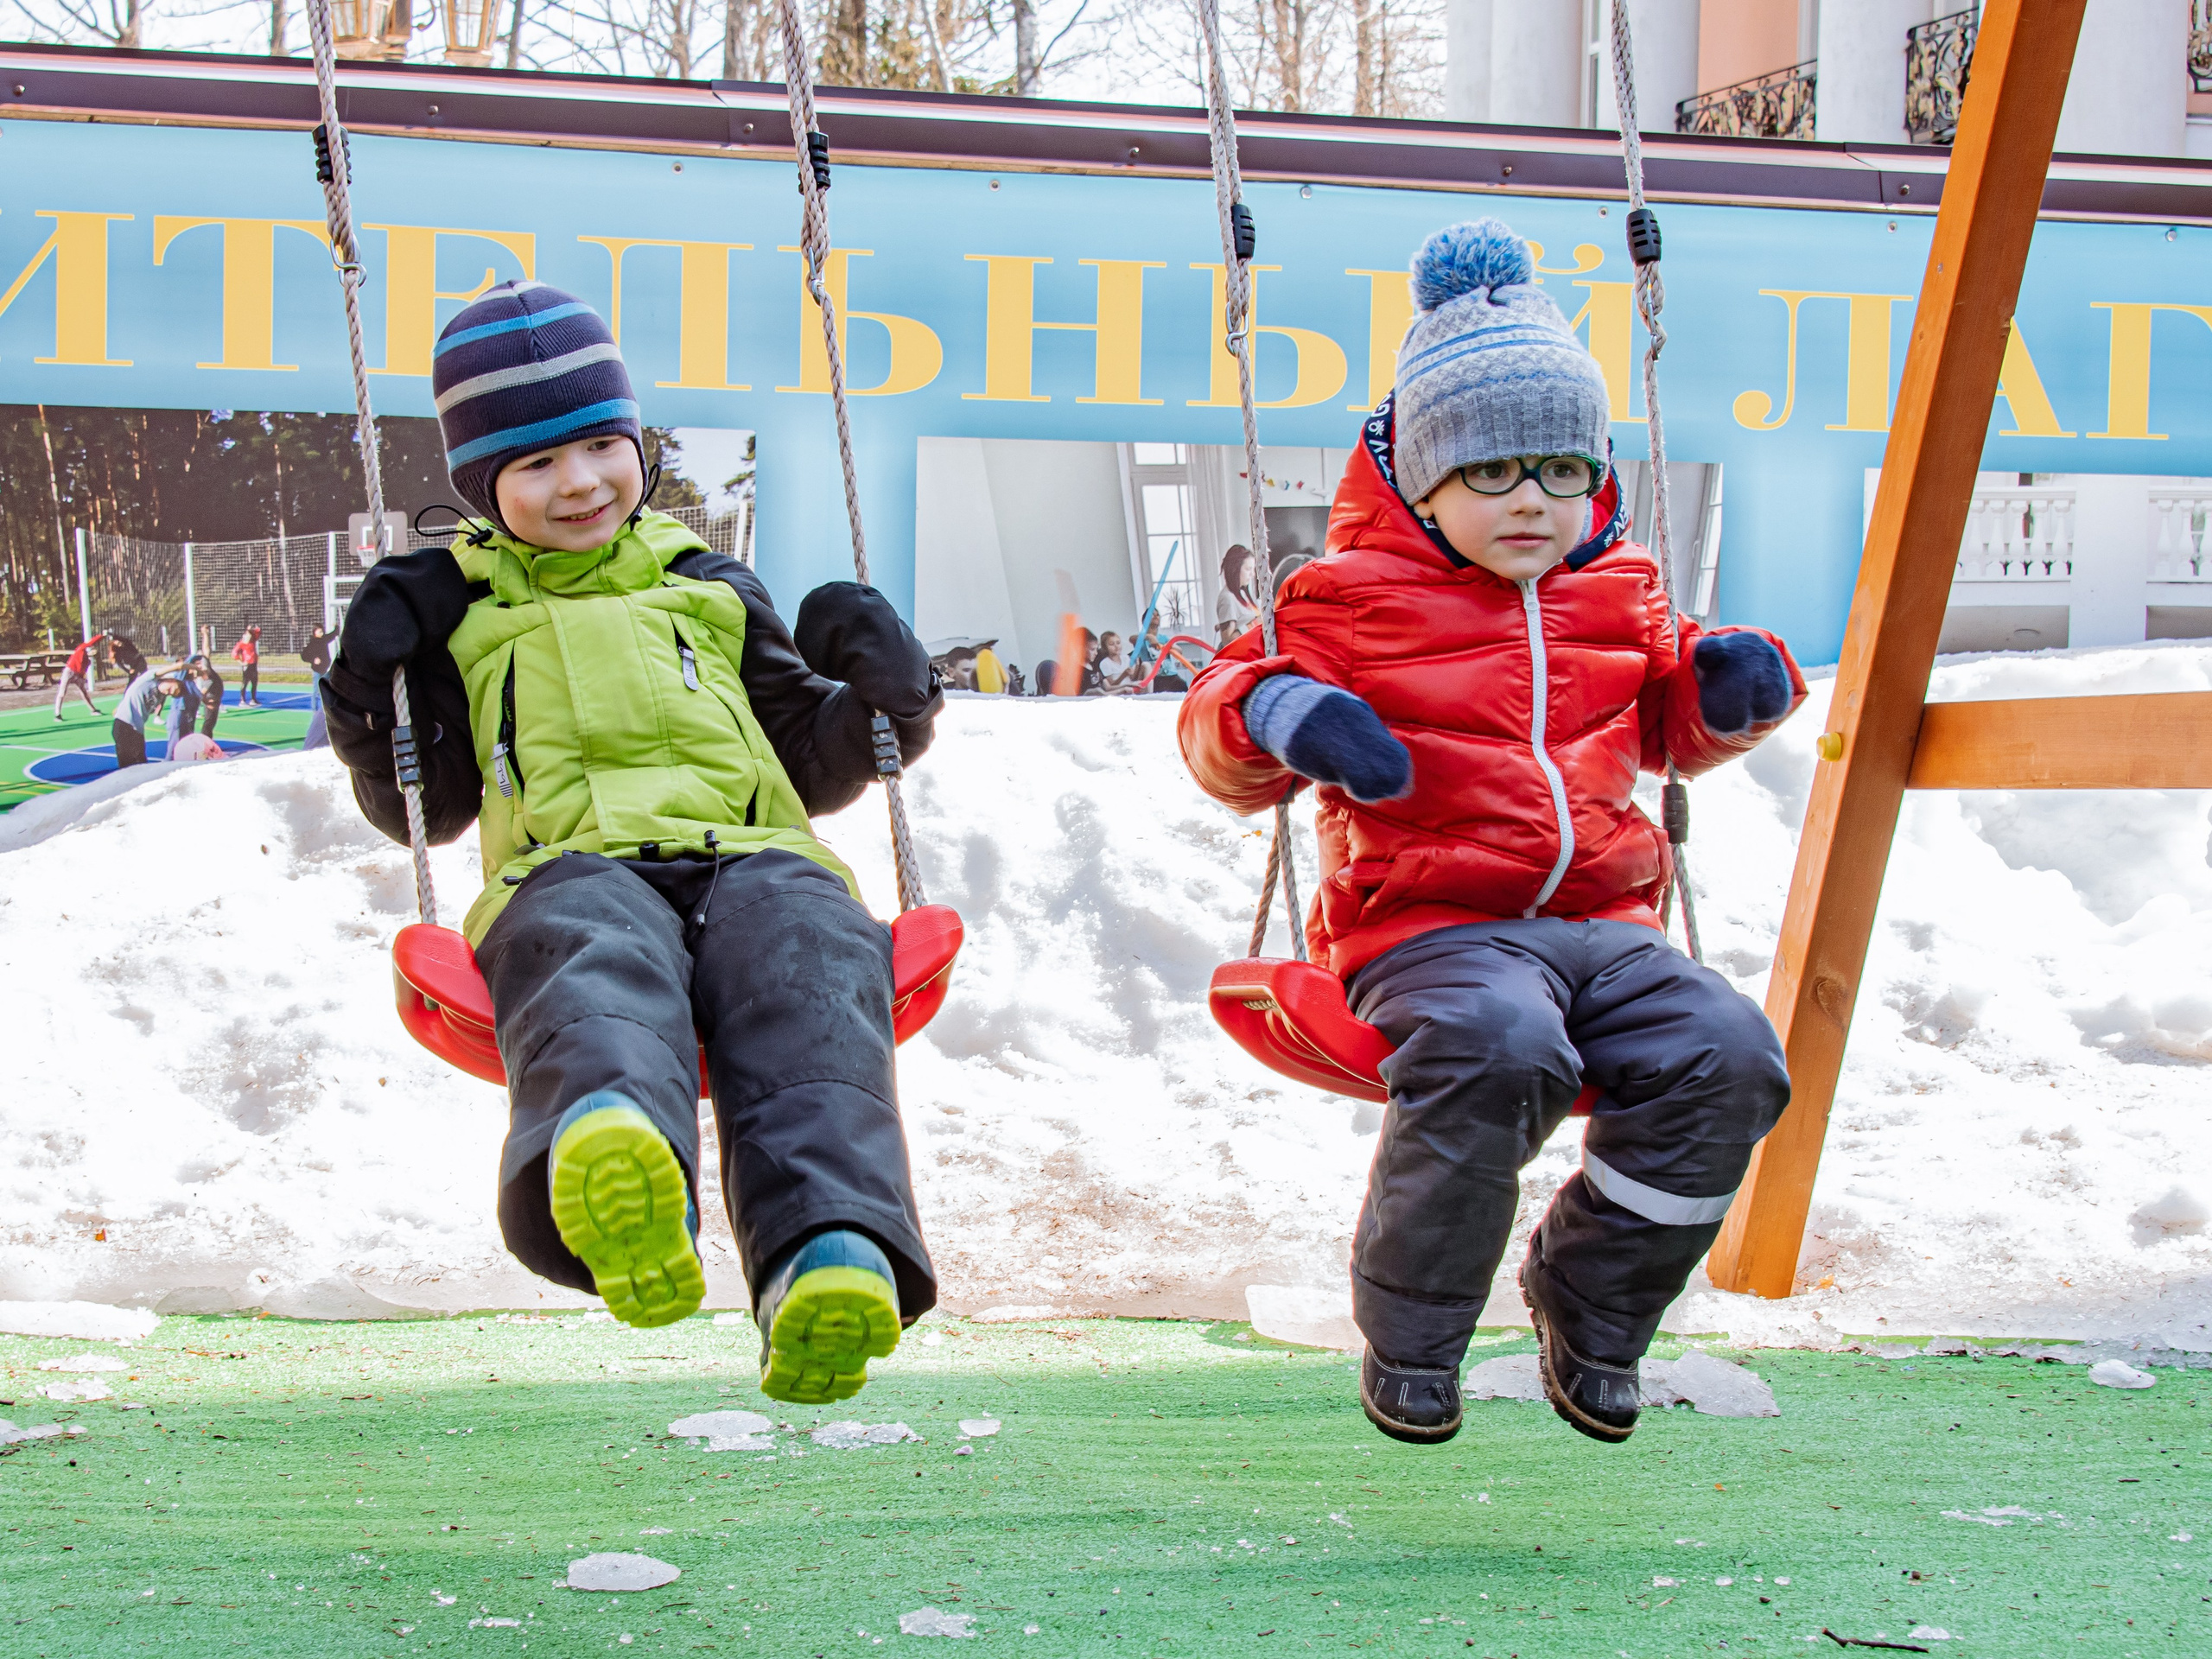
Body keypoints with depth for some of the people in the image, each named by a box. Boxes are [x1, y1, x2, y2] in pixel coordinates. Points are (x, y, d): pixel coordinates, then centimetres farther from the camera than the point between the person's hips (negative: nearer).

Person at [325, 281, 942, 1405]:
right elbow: (423, 808, 27)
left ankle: (832, 1253, -62)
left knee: (809, 979, -36)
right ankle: (608, 1141, -77)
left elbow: (814, 766, 34)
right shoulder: (461, 611, 29)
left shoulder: (708, 587, 33)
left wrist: (881, 703, 13)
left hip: (752, 860, 2)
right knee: (596, 973, -41)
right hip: (573, 868, -2)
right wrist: (372, 697, 9)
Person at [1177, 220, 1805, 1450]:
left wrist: (1729, 688, 12)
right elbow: (1219, 732, 8)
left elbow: (1667, 727, 35)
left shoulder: (1620, 593, 19)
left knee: (1726, 1058, -23)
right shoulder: (1350, 597, 5)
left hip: (1603, 925, 5)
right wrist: (1272, 712, -16)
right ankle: (1410, 1338, -15)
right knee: (1497, 1050, -39)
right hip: (1427, 922, -5)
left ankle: (1593, 1301, 1)